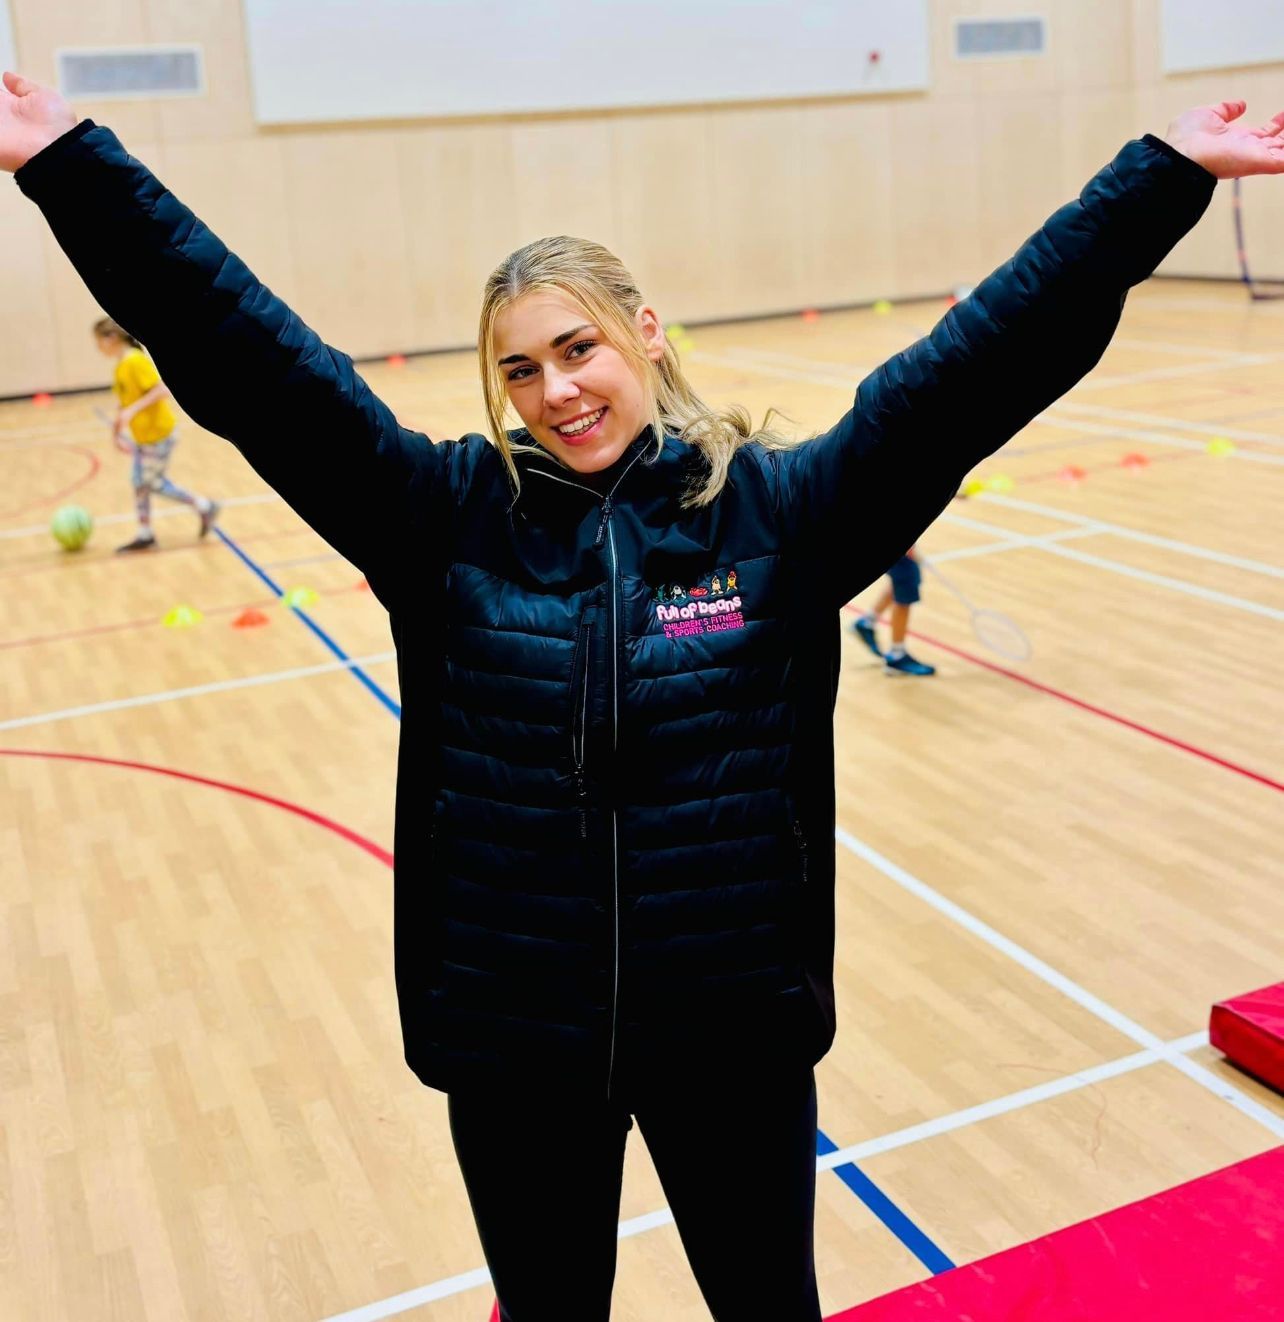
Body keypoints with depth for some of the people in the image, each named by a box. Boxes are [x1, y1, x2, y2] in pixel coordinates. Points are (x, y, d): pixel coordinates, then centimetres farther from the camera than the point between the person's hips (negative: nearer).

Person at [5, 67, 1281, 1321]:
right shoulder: (450, 515, -5)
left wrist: (1162, 176, -10)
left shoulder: (774, 506, -7)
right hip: (512, 1030, 1)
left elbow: (981, 362, -9)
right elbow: (251, 359, -9)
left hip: (734, 1021, 0)